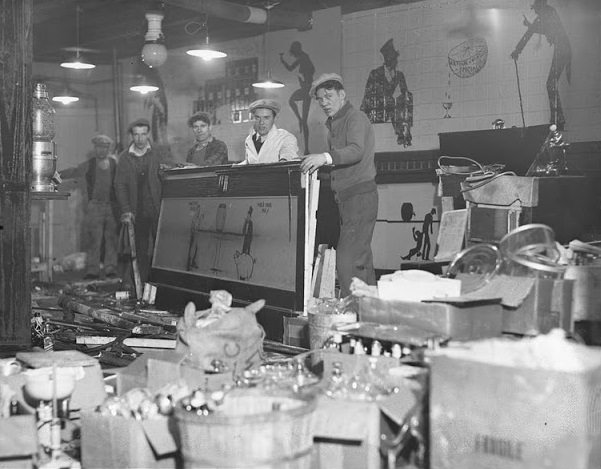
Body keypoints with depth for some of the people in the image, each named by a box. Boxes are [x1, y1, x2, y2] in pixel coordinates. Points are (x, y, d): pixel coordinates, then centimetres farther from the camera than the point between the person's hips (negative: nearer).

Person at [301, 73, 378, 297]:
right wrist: (317, 166, 7)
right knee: (362, 259, 12)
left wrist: (326, 157, -43)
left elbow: (356, 151, -29)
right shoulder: (333, 124, 20)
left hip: (360, 193, -9)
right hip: (345, 198, 9)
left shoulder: (355, 118, -9)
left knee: (347, 260, -15)